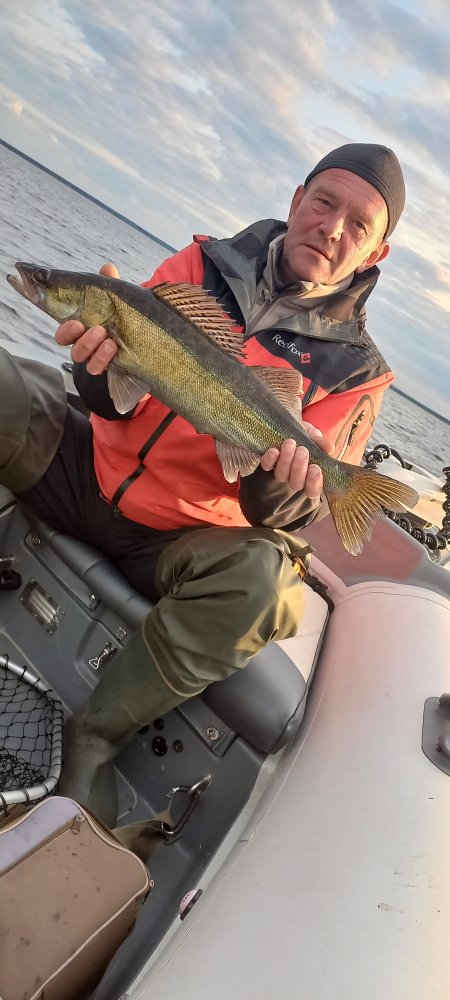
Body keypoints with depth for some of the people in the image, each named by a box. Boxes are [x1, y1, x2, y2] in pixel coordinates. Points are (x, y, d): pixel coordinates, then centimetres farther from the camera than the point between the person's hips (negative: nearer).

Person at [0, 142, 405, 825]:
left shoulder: (353, 368, -1)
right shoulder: (206, 263, 4)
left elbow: (284, 515, -7)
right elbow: (120, 406, -2)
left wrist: (279, 489, -30)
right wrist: (103, 368, -25)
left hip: (170, 542, -2)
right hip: (89, 473, 3)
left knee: (261, 576, -32)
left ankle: (96, 736, -9)